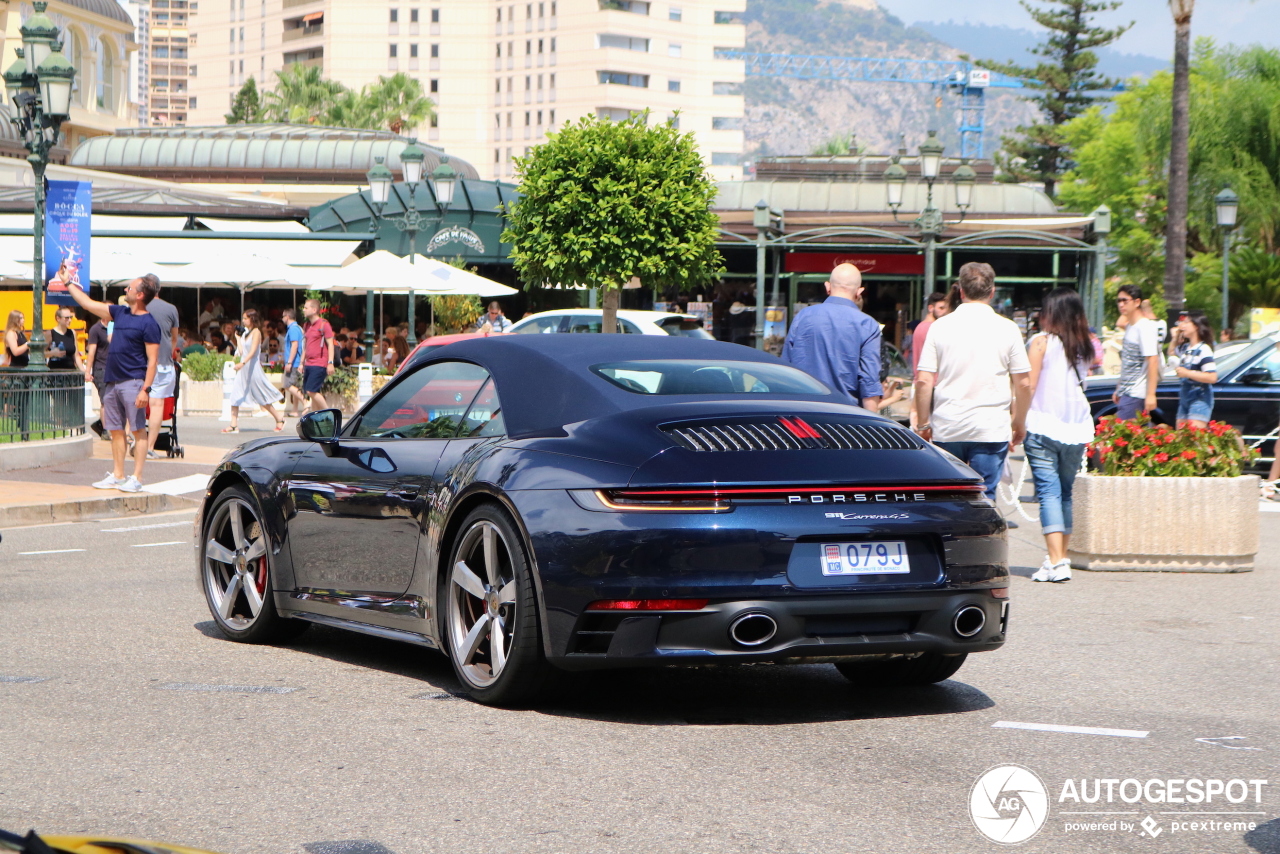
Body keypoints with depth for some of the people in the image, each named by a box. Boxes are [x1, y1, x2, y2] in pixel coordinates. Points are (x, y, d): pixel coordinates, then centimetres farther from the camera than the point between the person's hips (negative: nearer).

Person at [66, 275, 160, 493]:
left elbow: (152, 360, -14)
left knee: (138, 430, -5)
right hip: (112, 382, 8)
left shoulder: (148, 324, -10)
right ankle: (117, 475, 16)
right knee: (116, 431, 10)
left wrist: (145, 389, -21)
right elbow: (88, 304, 22)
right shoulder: (120, 313, 12)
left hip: (133, 383, -8)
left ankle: (136, 478, -6)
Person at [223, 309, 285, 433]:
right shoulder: (245, 333, 14)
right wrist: (238, 338, 12)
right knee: (235, 395, -4)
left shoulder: (256, 332, -9)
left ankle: (279, 419, 18)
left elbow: (252, 351, -21)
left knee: (262, 399, 2)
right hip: (243, 369, 8)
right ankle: (234, 425, -5)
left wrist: (242, 363, -33)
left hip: (253, 368, -8)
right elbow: (241, 352, 10)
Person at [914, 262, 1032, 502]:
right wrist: (1019, 424, 13)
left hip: (946, 428, 1)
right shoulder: (1007, 329, -1)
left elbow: (924, 381, -2)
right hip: (992, 429, -1)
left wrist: (923, 423, 8)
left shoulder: (940, 327, 0)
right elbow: (1023, 384, 0)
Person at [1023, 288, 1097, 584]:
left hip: (1043, 425, -5)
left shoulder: (1042, 342, -5)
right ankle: (1060, 558, 20)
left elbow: (1028, 387, -7)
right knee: (1065, 493, 16)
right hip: (1077, 428, 5)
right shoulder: (1084, 348, 9)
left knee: (1049, 492, -8)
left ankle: (1056, 562, -18)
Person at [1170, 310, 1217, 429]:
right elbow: (1172, 351, 36)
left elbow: (1212, 377, -25)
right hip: (1185, 398, 10)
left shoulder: (1203, 350, -17)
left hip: (1199, 399, -10)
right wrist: (1175, 337, 17)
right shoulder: (1185, 347, 11)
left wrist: (1187, 373, -22)